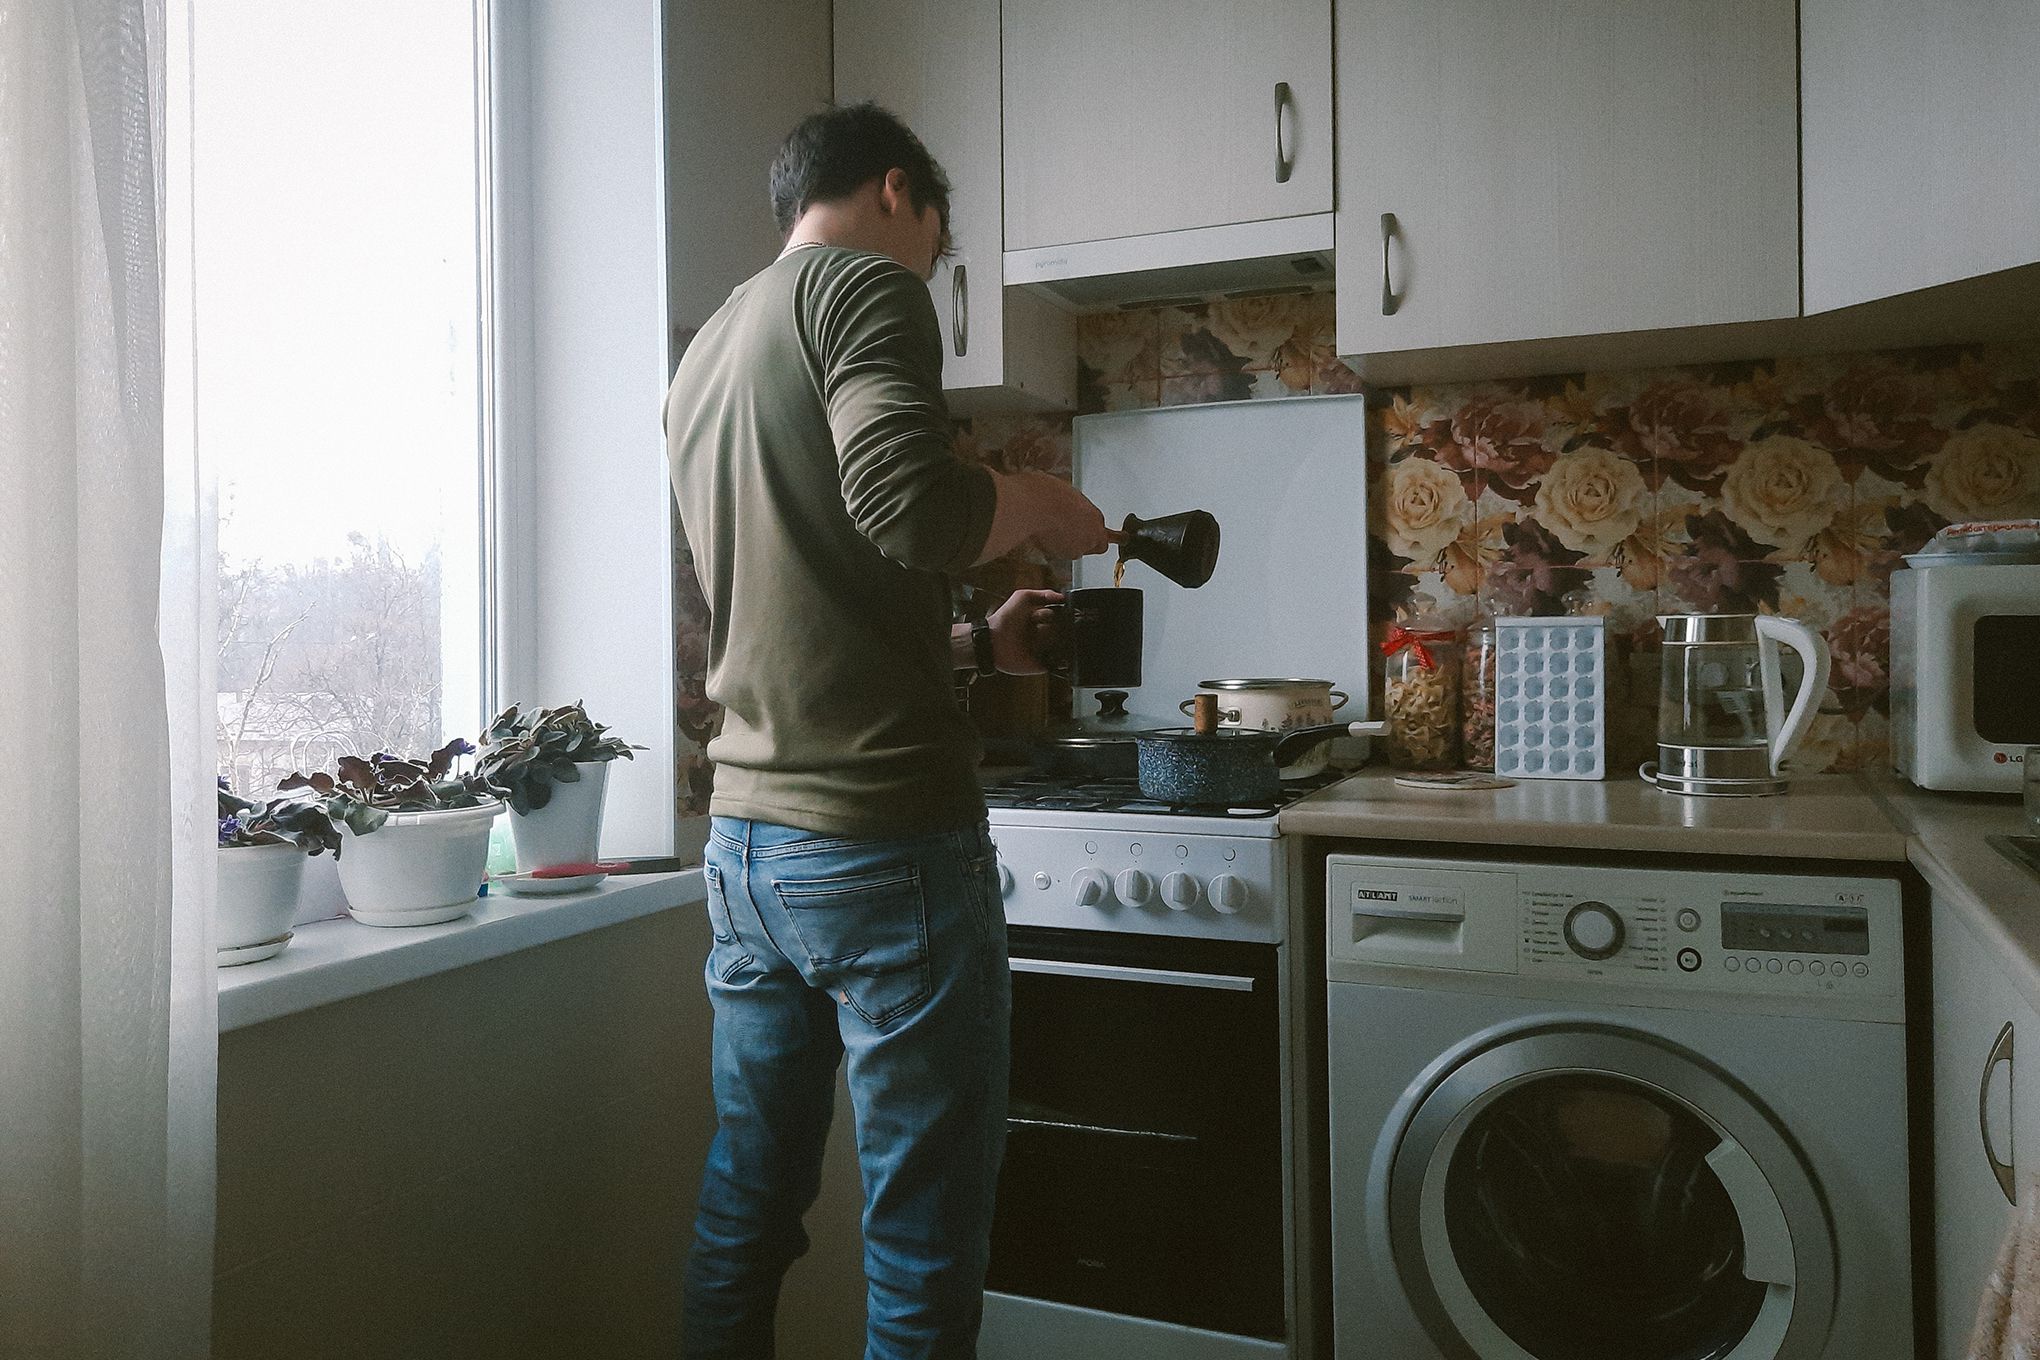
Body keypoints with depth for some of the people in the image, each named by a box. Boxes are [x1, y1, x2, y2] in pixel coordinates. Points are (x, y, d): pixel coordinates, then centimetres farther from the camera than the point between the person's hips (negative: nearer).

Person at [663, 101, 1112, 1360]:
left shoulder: (706, 356, 21)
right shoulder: (867, 284, -5)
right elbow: (906, 505, -24)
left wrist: (976, 644, 27)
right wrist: (1040, 503, -4)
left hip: (747, 841, 9)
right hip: (884, 839, -8)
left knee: (745, 1216, 19)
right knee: (925, 1256, 4)